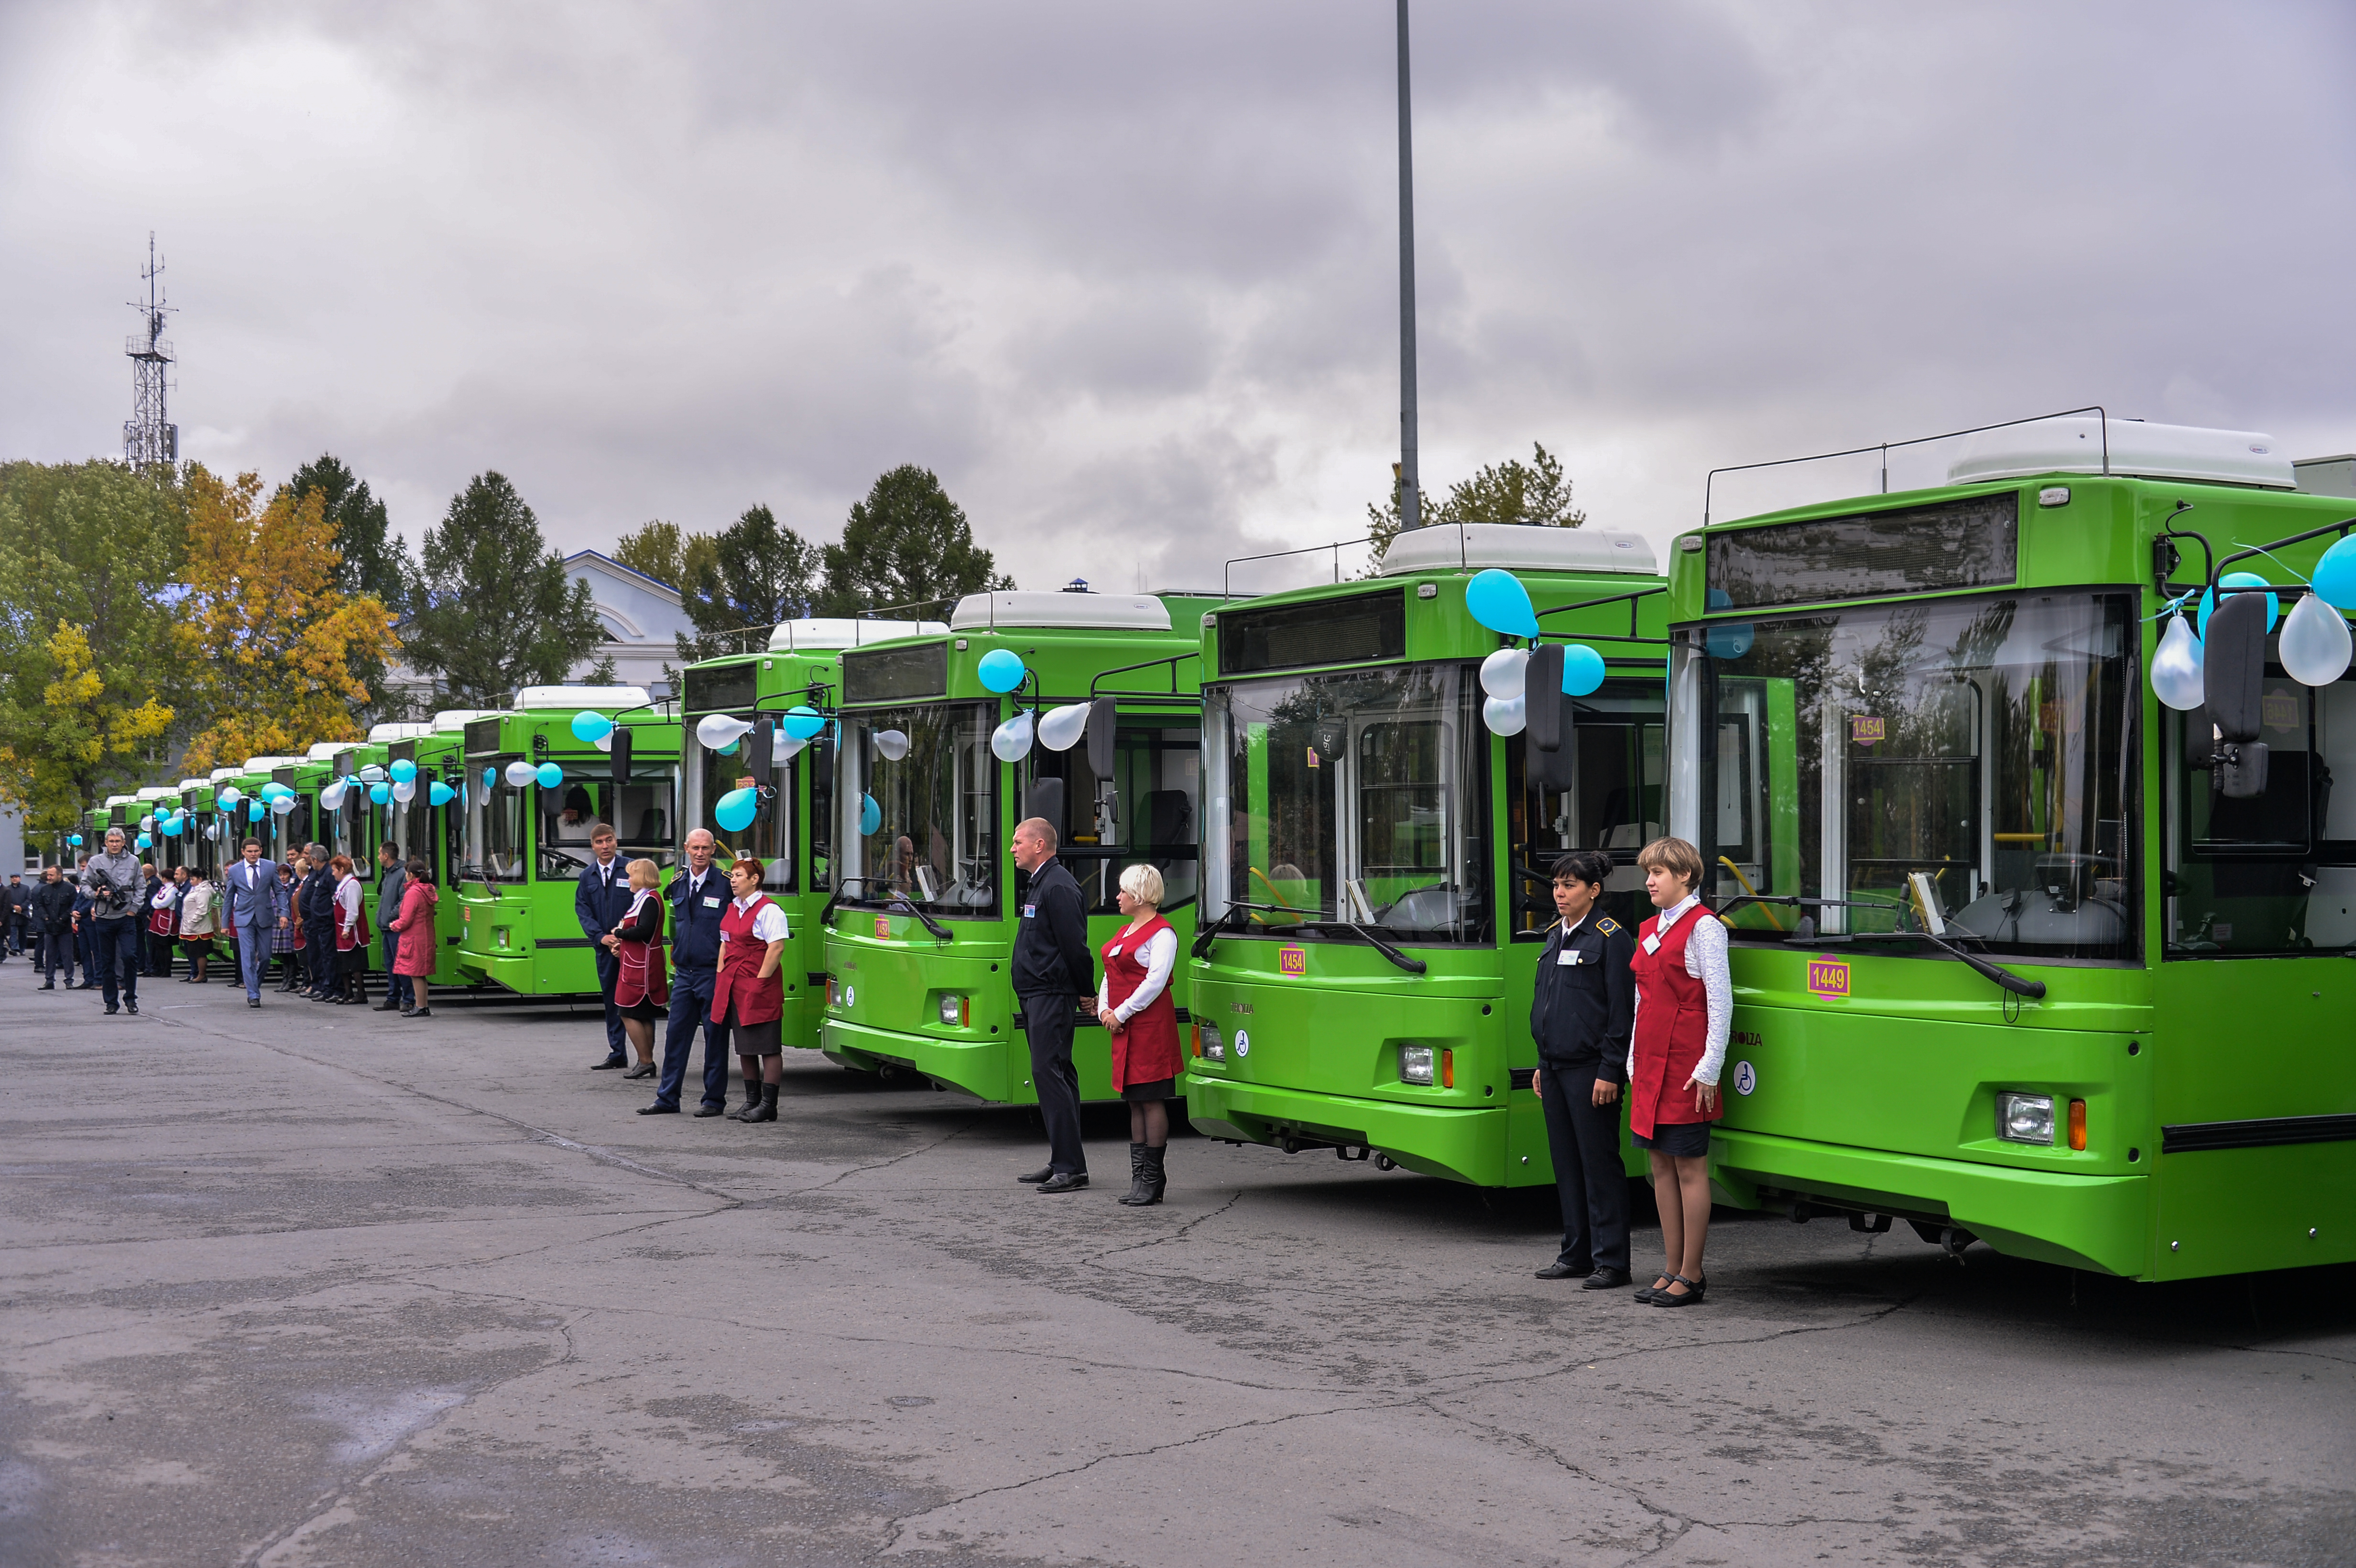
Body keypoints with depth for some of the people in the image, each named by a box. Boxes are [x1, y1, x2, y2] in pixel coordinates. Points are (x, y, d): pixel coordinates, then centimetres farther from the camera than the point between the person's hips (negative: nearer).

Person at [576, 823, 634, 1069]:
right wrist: (601, 936, -6)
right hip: (605, 946, 4)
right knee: (611, 1000, 9)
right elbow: (582, 910, 9)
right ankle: (617, 1054, 16)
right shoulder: (587, 876, 11)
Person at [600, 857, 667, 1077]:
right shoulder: (642, 899, 17)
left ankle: (646, 1063, -6)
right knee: (644, 1017, 13)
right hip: (635, 964, 10)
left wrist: (618, 933, -11)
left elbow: (644, 931, -26)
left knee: (630, 1014, -8)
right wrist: (620, 945, 2)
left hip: (642, 966, -10)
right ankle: (647, 1063, 17)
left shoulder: (651, 900, -15)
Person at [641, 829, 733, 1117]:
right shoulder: (678, 883, 10)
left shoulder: (725, 884, -8)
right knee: (676, 1034, 8)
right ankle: (667, 1098, 14)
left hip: (712, 973, -6)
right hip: (683, 972, 6)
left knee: (715, 1036, 1)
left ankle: (714, 1099, 9)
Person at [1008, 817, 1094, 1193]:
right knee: (1053, 1074, 11)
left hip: (1052, 996, -11)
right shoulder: (1040, 885, 18)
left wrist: (1087, 995, -11)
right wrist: (1085, 995, 19)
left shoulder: (1058, 887, -15)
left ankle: (1071, 1167, -13)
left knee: (1049, 1071, -13)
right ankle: (1062, 1162, 16)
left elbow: (1075, 946, -19)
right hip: (1036, 996, 11)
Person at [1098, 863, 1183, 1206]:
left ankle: (1153, 1179, -2)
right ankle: (1139, 1178, 13)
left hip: (1150, 1025, -9)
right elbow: (1110, 976, 21)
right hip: (1123, 1027, 9)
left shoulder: (1162, 934, -9)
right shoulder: (1125, 932, 20)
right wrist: (1104, 1009, 4)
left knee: (1151, 1100, -6)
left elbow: (1155, 982, -17)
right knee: (1135, 1102, 10)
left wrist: (1121, 1014, -16)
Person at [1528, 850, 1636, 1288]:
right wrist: (1542, 1064, 17)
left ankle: (1611, 1261, 2)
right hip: (1555, 1067, 8)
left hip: (1590, 1068, -8)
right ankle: (1576, 1254, 20)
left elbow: (1621, 1009, -13)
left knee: (1599, 1162, -3)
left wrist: (1610, 1071, -17)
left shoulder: (1610, 937, -10)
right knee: (1566, 1162, 12)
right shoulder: (1556, 935, 14)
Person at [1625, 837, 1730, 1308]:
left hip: (1685, 1065, -8)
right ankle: (1672, 1269, 16)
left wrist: (1709, 1069, -15)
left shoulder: (1703, 927, -8)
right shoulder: (1649, 929, 16)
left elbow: (1720, 1000, -12)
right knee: (1662, 1166, 10)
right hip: (1650, 1065, 8)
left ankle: (1691, 1276, 3)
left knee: (1690, 1167, -2)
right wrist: (1634, 1061, 15)